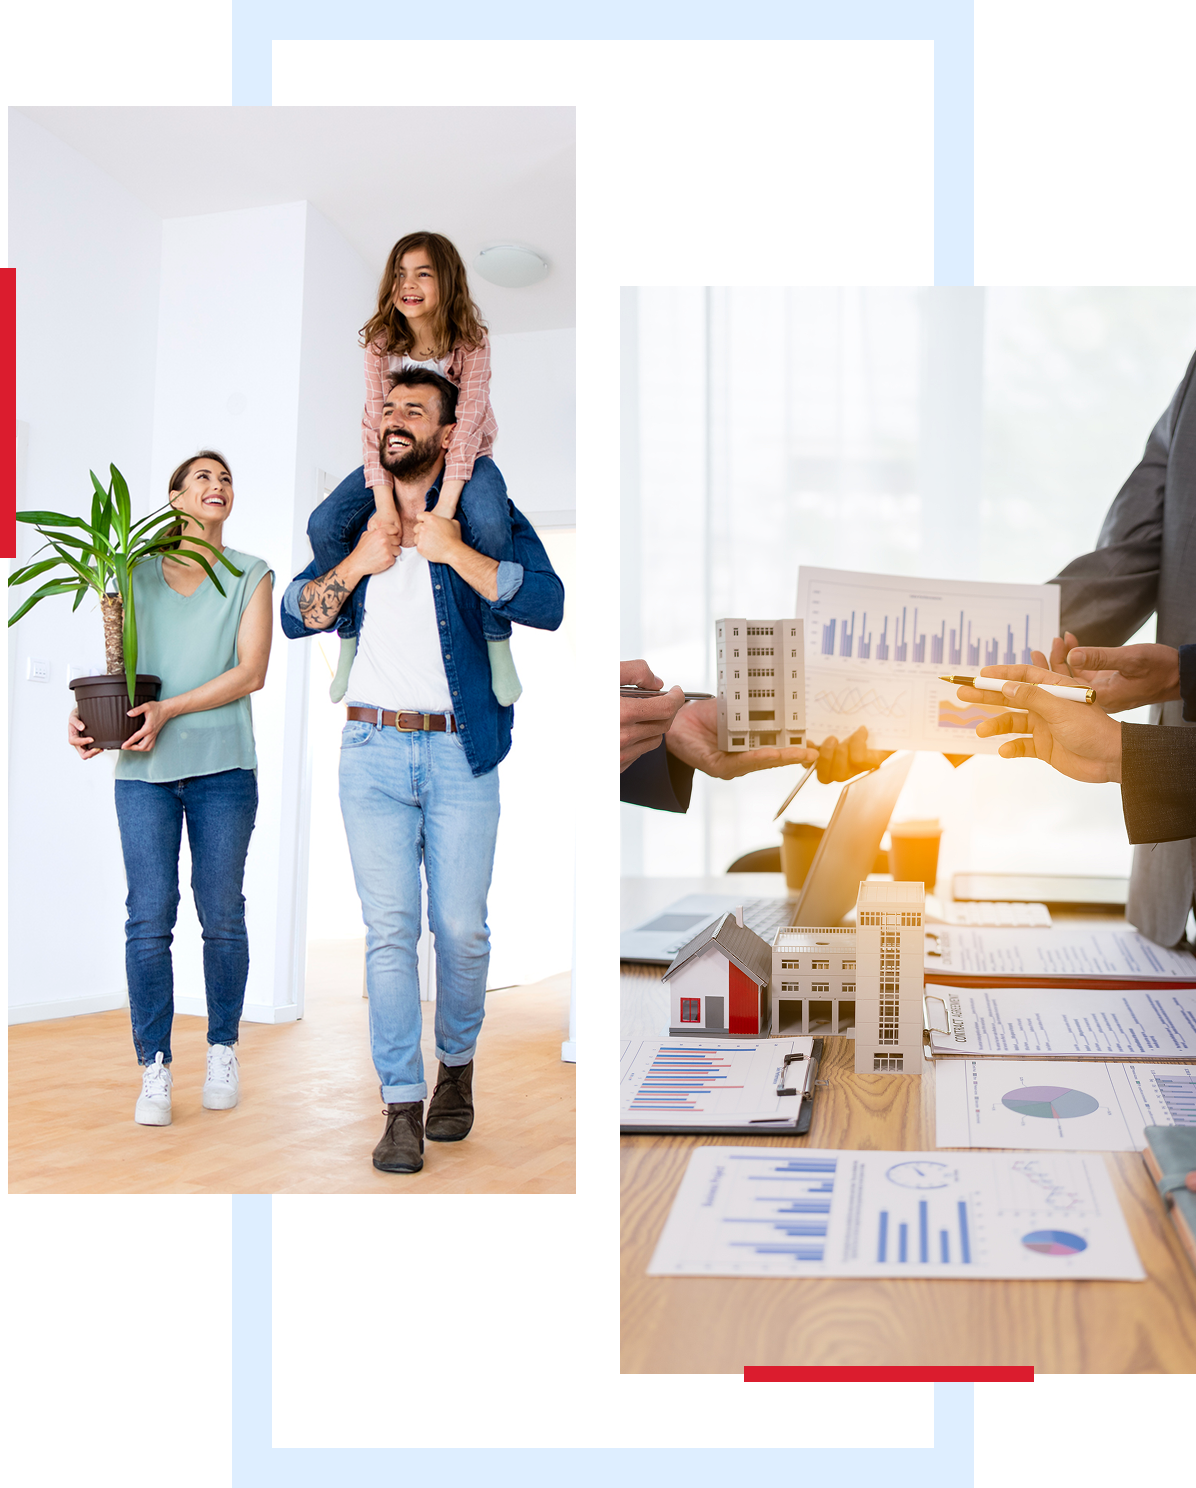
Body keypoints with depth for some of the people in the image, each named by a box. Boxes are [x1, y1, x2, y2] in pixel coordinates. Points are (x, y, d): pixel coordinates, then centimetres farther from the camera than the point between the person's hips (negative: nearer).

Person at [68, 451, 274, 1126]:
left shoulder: (250, 575, 9)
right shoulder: (139, 573, 14)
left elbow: (251, 671, -2)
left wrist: (170, 709, -13)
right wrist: (87, 713, -7)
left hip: (222, 766, -1)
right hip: (144, 768, 1)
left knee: (223, 916, 3)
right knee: (149, 919, -3)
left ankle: (224, 1050, 18)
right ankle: (155, 1068, 5)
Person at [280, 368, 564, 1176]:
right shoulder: (354, 519, 13)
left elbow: (547, 603, -13)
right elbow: (295, 616, 9)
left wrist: (450, 550, -16)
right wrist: (356, 564, -5)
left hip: (461, 751, -2)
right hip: (373, 750, 2)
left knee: (461, 927, 4)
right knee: (389, 928, -2)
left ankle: (457, 1066, 27)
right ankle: (403, 1105, 6)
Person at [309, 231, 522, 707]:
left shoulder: (471, 341, -14)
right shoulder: (381, 343, -8)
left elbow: (468, 421, -23)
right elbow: (375, 422, -14)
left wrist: (443, 508, -35)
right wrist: (384, 505, -29)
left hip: (463, 458, -3)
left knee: (489, 523, -38)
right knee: (322, 525, -19)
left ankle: (497, 642, -16)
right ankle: (349, 638, 1)